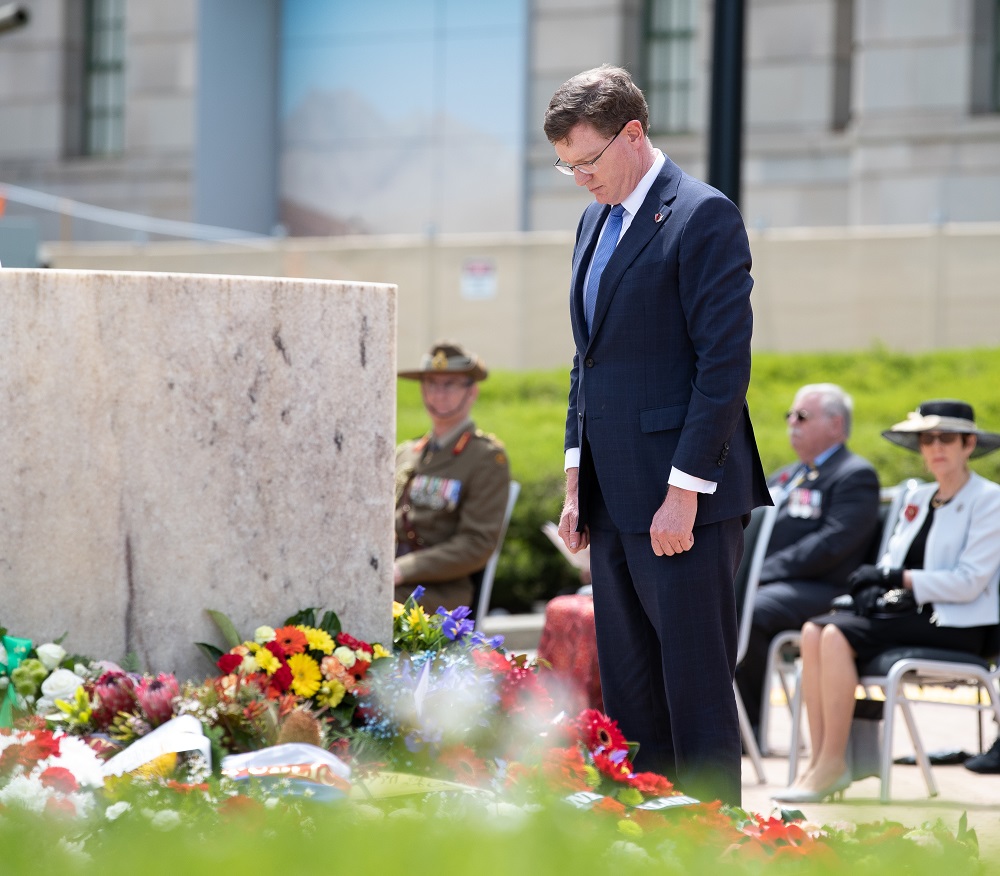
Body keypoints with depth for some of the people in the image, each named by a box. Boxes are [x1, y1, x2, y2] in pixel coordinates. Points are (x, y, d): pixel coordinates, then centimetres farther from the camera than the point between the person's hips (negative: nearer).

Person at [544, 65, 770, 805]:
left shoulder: (704, 217, -10)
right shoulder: (596, 223, 17)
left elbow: (725, 363, -15)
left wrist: (684, 493, -18)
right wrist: (578, 480, 15)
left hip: (684, 501, -9)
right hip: (616, 500, 9)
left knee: (696, 689, -5)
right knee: (628, 696, 10)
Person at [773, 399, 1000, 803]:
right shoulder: (917, 498, 20)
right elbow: (892, 561, 18)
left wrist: (896, 579, -13)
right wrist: (873, 585, -6)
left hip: (954, 624, -7)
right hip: (905, 611, 7)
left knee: (838, 635, -26)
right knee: (813, 631, -18)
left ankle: (833, 765, -23)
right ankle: (818, 761, -22)